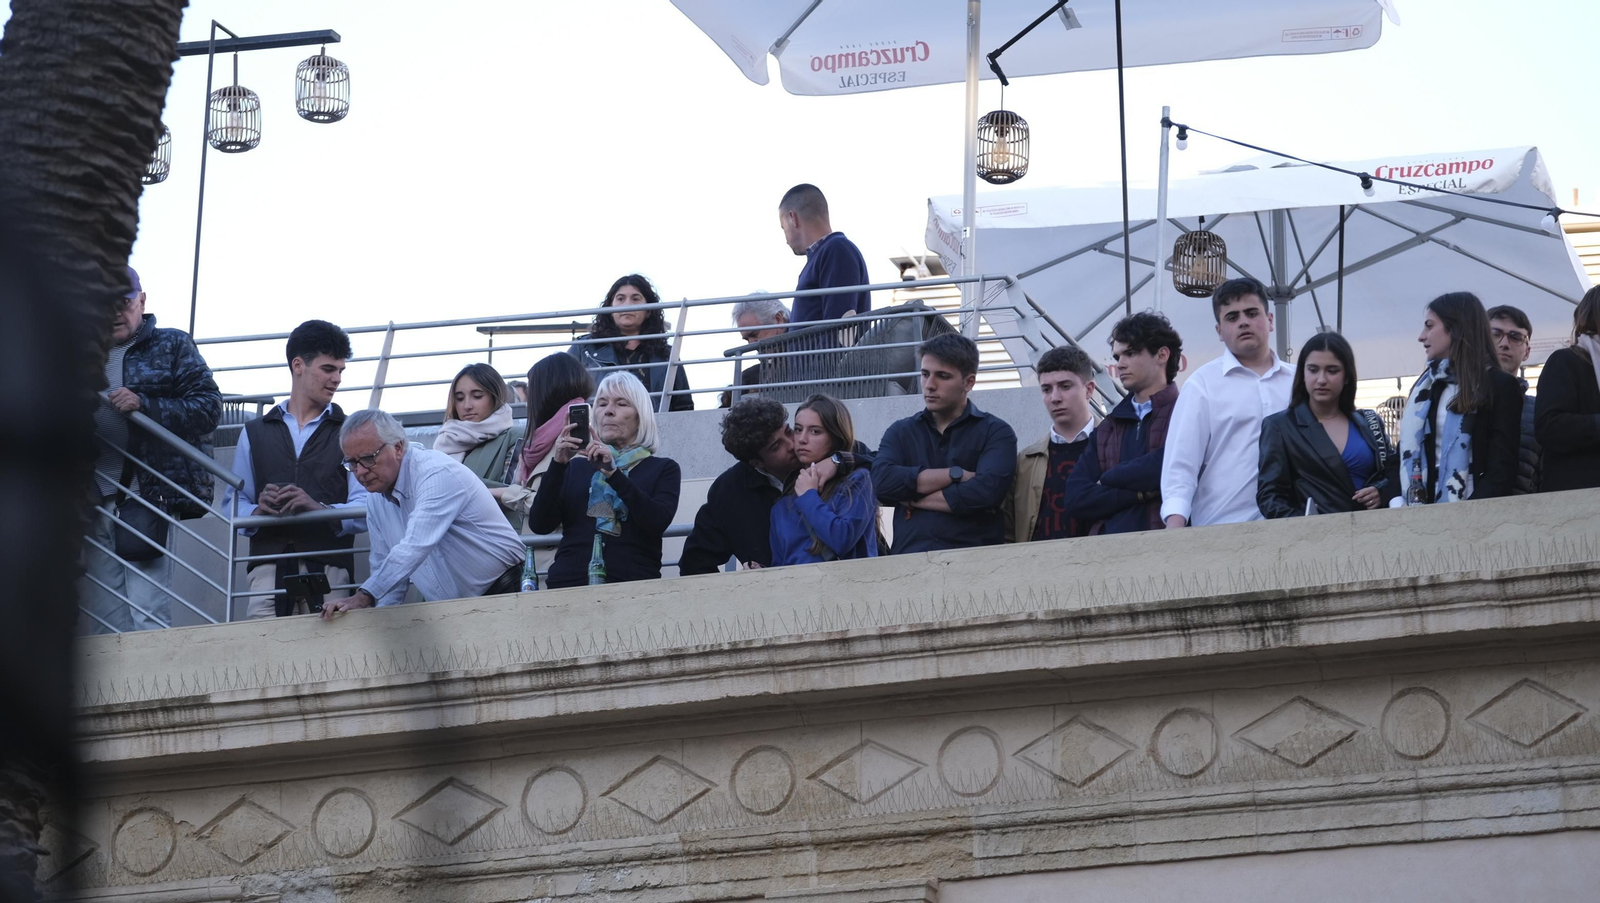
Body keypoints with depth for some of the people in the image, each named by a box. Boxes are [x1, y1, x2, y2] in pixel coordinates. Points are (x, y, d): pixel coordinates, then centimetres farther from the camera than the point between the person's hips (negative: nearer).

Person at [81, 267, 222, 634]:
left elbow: (209, 407, -1)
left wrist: (143, 405, -14)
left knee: (146, 620, -13)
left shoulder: (172, 346, 10)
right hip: (97, 503, 4)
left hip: (151, 493, -4)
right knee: (102, 625, 0)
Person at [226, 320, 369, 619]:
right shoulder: (254, 433, 22)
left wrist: (321, 509, -18)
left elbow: (365, 510, 0)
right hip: (268, 569, 1)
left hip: (328, 569, -1)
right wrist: (258, 511, -10)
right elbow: (235, 504, 13)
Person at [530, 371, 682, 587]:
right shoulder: (576, 466, 18)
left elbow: (658, 522, -6)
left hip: (633, 586, -1)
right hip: (569, 583, 1)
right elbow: (540, 525, 6)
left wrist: (613, 473, -14)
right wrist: (557, 464, -5)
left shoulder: (663, 469, 13)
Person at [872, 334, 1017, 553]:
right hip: (909, 558, 2)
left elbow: (987, 491, -10)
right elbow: (882, 482, -1)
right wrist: (956, 475, -5)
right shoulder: (900, 432, 17)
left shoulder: (996, 433, 7)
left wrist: (913, 499, -1)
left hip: (974, 559, -2)